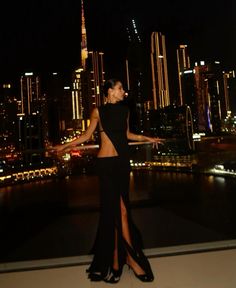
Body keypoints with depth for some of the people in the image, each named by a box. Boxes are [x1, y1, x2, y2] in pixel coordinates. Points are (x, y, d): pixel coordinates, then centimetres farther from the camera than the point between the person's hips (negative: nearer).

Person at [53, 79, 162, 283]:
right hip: (106, 162, -4)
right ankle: (128, 255, 13)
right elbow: (86, 136, 4)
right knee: (118, 207, -1)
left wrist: (147, 138, 26)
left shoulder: (124, 110, 12)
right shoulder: (98, 111, -1)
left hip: (122, 161, 5)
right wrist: (64, 146, -2)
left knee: (120, 207, 6)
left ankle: (117, 257, 19)